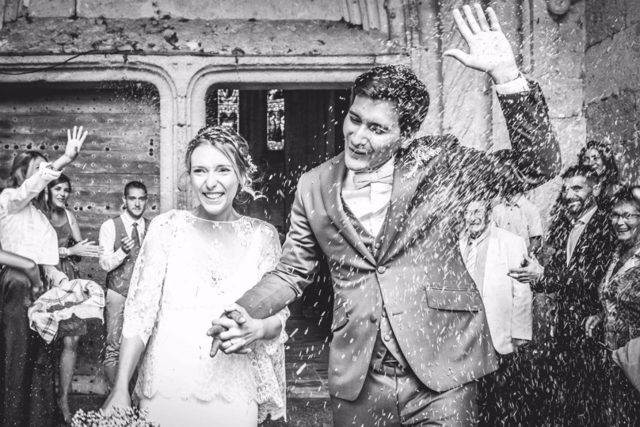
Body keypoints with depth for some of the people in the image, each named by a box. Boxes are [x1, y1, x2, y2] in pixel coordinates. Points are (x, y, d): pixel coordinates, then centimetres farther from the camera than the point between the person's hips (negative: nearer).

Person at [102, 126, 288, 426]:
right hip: (165, 391, -1)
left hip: (234, 397, 1)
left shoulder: (263, 235, 1)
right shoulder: (167, 227, -2)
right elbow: (139, 313, -4)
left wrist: (256, 329, -17)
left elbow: (277, 316, 4)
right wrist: (120, 389, -10)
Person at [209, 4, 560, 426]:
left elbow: (538, 165, -10)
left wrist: (506, 74, -21)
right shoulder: (315, 187, 3)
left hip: (441, 374, -2)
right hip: (356, 379, 3)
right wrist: (244, 314, -6)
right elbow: (291, 273, 13)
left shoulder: (439, 162, -4)